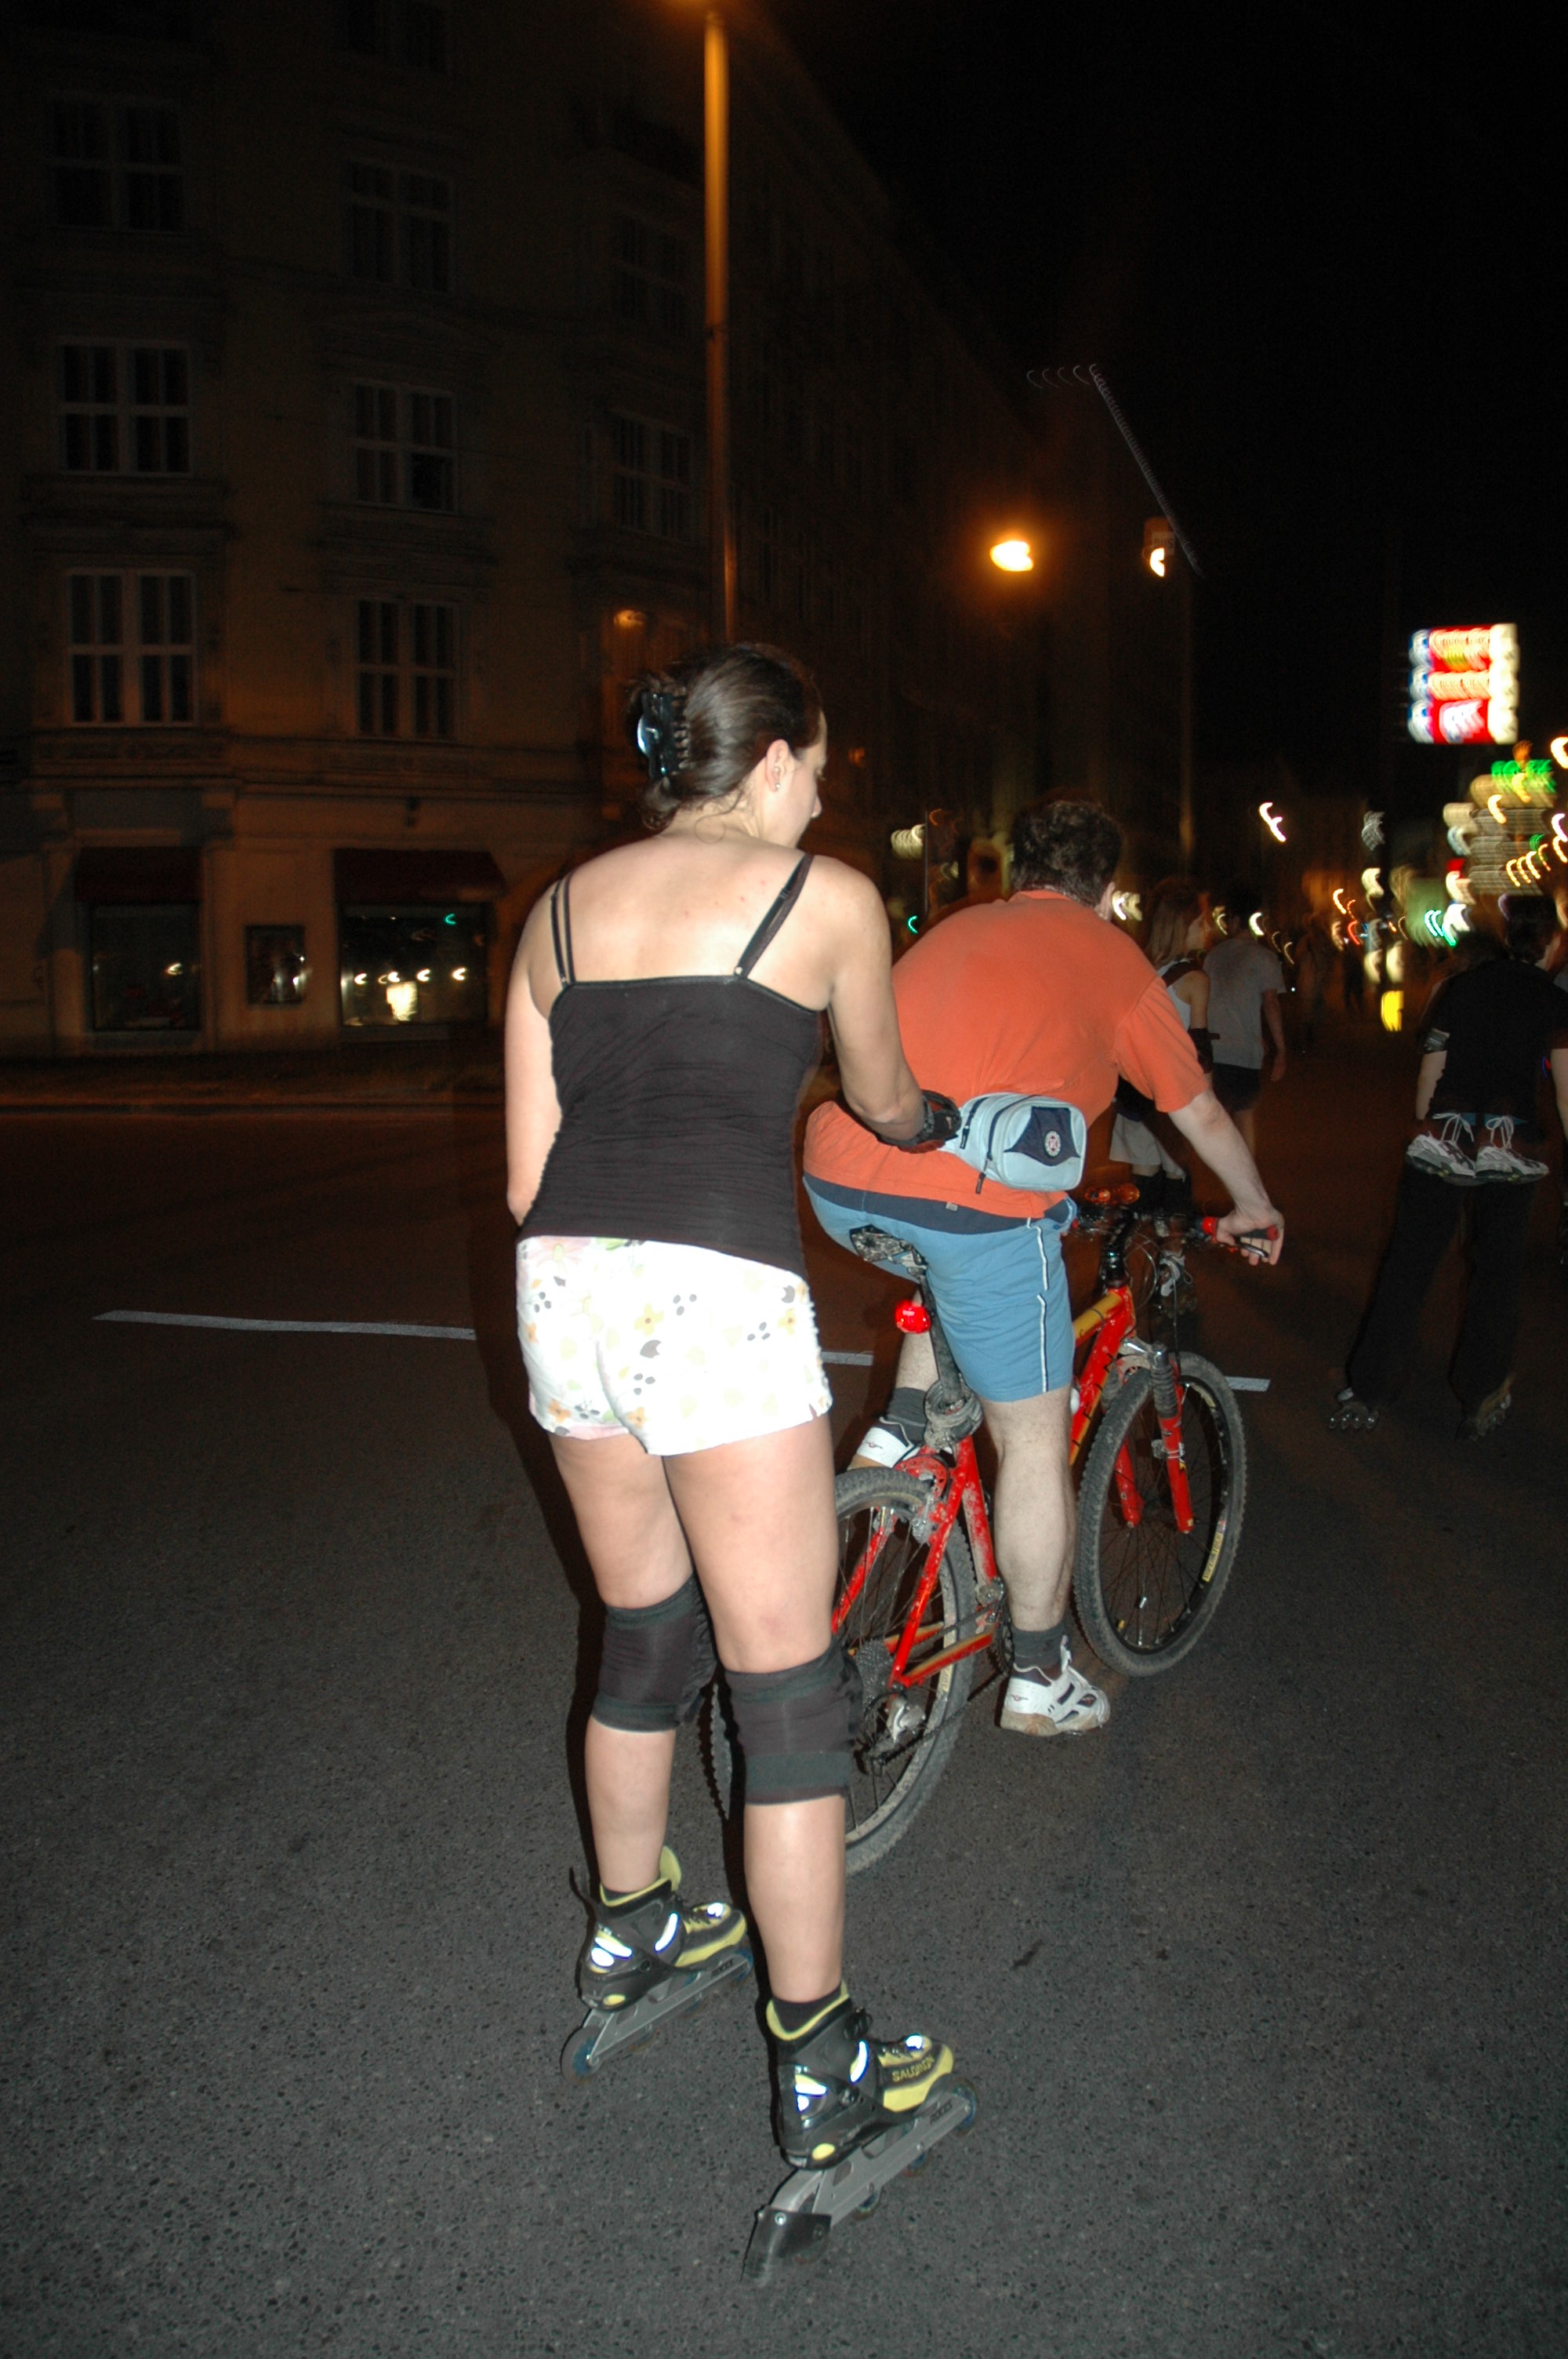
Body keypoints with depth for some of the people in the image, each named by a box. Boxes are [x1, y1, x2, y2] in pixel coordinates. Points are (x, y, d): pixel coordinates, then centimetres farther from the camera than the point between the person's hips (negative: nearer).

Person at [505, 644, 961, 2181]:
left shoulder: (559, 910, 15)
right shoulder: (827, 895, 2)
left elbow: (528, 1170, 12)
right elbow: (883, 1097, 19)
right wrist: (931, 1119, 41)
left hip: (564, 1291, 6)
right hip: (723, 1298, -6)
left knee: (644, 1639, 25)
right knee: (788, 1690, 7)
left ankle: (627, 1931, 45)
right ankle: (822, 2068, 20)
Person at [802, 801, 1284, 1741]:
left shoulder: (958, 931, 27)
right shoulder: (1112, 956, 14)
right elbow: (1200, 1112, 24)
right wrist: (1257, 1207, 42)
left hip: (840, 1179, 6)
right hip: (976, 1195, -5)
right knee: (1035, 1438, 11)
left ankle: (904, 1428, 24)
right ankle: (1041, 1679, 23)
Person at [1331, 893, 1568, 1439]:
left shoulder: (1457, 988, 6)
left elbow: (1430, 1073, 8)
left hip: (1441, 1143, 1)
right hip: (1510, 1153, -1)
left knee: (1406, 1270, 6)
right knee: (1497, 1272, 13)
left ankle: (1366, 1394, 9)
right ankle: (1481, 1401, 20)